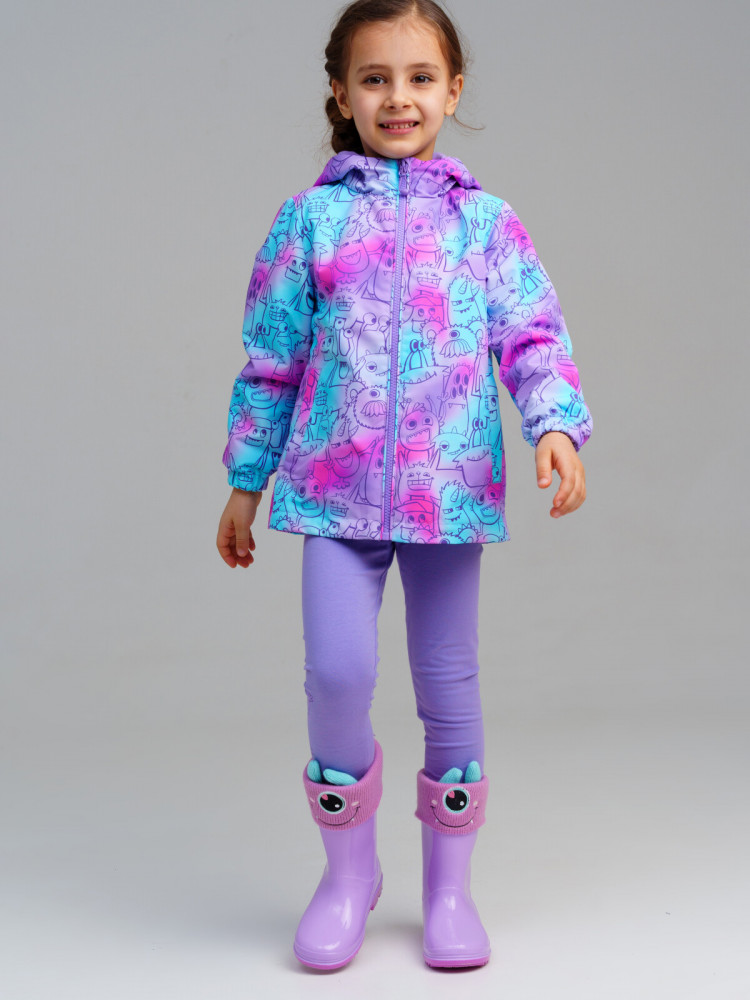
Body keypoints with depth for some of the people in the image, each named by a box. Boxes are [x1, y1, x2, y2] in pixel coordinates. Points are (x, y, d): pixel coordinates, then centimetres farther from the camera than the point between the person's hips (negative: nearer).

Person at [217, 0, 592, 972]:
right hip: (336, 487, 0)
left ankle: (448, 886, 25)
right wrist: (245, 484, 11)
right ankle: (347, 869, 13)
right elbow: (271, 360, 9)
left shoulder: (485, 222, 6)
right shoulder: (311, 219, 6)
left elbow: (535, 340, 0)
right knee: (337, 672, -12)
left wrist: (556, 426, -20)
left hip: (451, 486, 1)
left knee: (449, 682, 8)